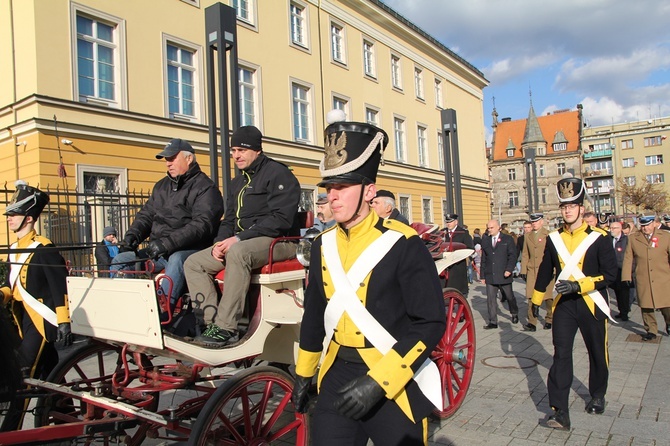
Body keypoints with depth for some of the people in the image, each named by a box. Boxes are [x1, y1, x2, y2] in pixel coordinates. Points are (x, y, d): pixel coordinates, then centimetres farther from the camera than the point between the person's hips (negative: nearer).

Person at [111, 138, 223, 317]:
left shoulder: (205, 187, -5)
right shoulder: (161, 186, 22)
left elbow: (201, 225, -18)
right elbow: (146, 215, 24)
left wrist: (167, 243, -27)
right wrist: (133, 235, 2)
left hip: (190, 250, -8)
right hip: (158, 251, 8)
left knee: (176, 260, -39)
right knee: (120, 261, -2)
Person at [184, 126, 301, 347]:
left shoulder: (277, 173, -6)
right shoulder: (238, 182, 21)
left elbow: (281, 219, -18)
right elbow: (229, 219, 22)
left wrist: (239, 239, -21)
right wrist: (220, 242, -1)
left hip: (278, 241, -9)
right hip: (240, 243, 9)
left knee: (238, 252, -38)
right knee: (194, 262, -3)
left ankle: (226, 327, -32)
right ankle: (212, 321, -13)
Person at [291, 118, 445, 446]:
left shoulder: (403, 244, -14)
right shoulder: (323, 244, 3)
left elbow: (431, 324, -17)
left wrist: (378, 382, -23)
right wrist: (303, 373, 19)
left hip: (395, 383, -4)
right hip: (337, 378, 5)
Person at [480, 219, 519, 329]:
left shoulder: (508, 239, 0)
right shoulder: (485, 241, 10)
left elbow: (513, 256, -4)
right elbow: (483, 259, 11)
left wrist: (509, 269, -17)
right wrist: (482, 275, 8)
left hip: (504, 275, -2)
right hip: (490, 276, 2)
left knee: (509, 296, 13)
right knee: (490, 299, -2)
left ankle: (515, 314, 38)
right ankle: (493, 322, 4)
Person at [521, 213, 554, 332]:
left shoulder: (549, 235, -2)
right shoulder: (528, 236, 11)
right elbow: (525, 254, 13)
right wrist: (523, 270, 8)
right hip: (532, 270, 3)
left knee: (548, 297, 6)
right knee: (531, 297, -3)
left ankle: (549, 319, 26)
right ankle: (532, 323, 0)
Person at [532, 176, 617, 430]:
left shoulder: (599, 238, -8)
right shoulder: (554, 239, 3)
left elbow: (610, 275, -13)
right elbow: (545, 271, 13)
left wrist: (578, 285, -24)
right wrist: (536, 299, 18)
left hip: (591, 305, -1)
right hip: (564, 305, 2)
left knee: (597, 354, 15)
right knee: (561, 355, -7)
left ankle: (597, 395, 41)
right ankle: (560, 411, -7)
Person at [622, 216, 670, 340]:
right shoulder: (632, 238, 4)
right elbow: (628, 259, 3)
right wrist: (626, 277, -2)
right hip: (643, 281, 1)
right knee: (646, 307, 4)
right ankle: (651, 331, 19)